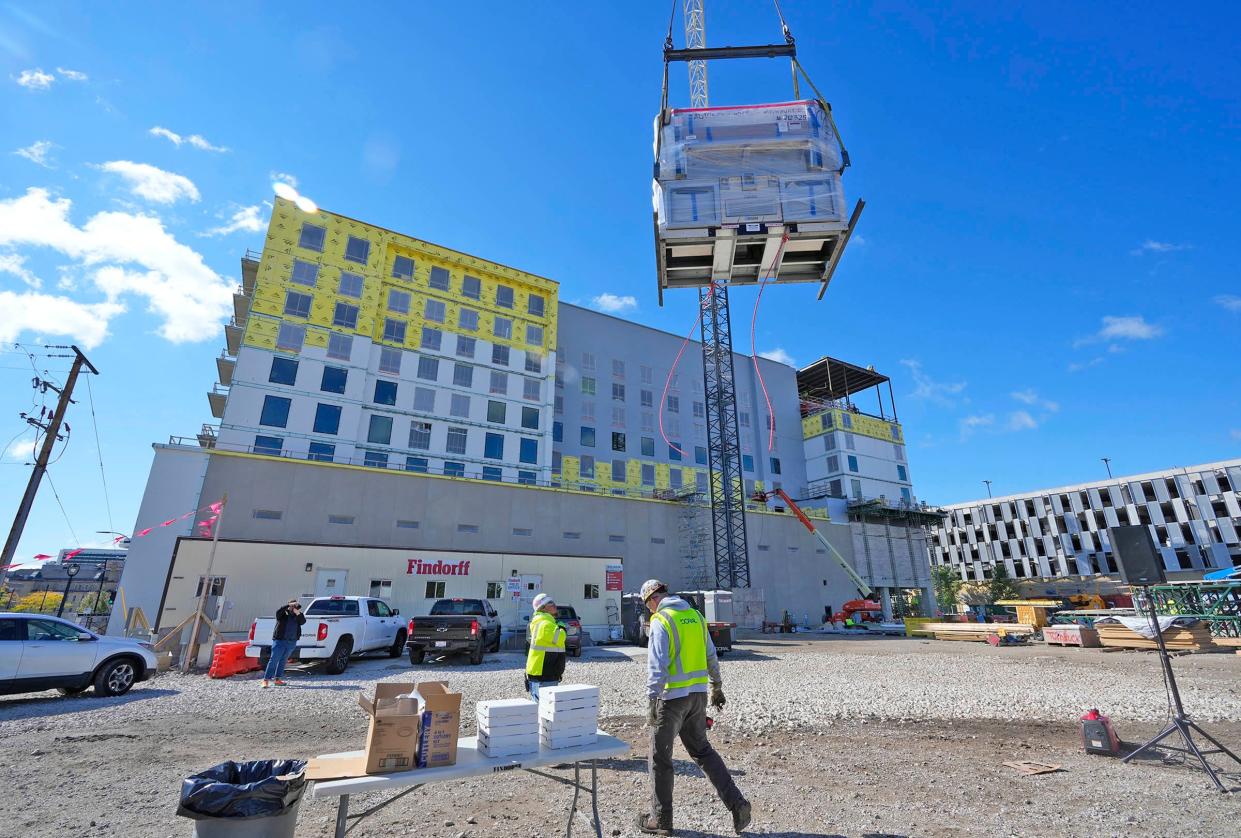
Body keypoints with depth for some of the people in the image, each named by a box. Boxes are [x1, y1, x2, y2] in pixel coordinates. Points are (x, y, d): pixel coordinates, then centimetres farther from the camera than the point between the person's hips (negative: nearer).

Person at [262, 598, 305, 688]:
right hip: (279, 640, -4)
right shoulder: (283, 614, 0)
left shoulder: (298, 616, 10)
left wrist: (298, 613, -25)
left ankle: (278, 679, 15)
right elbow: (278, 611, -22)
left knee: (283, 661, 9)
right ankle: (266, 680, -3)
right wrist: (289, 605, -31)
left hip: (292, 642, 4)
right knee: (274, 660, -6)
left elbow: (303, 621, -9)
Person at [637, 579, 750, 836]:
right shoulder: (695, 616, 7)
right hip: (698, 694, 7)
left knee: (660, 759, 10)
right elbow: (711, 657, 14)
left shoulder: (661, 621, -15)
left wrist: (651, 701, -17)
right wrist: (717, 686, 24)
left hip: (672, 697, -7)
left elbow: (657, 665, -21)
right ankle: (736, 803, 15)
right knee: (702, 750, 21)